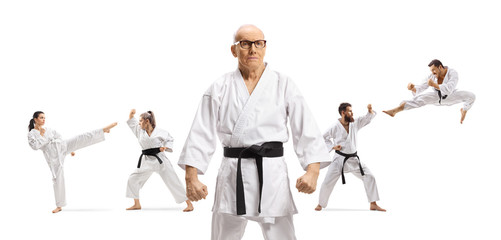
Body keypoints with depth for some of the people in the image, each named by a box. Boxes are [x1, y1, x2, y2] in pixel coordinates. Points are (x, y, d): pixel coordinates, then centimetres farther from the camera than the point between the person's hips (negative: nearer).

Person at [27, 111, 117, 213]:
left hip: (61, 146, 3)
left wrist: (70, 149, 21)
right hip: (53, 156, -3)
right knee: (57, 178, -2)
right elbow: (35, 146, -13)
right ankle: (59, 206, 8)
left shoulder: (49, 130, 14)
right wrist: (41, 135, -11)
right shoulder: (31, 134, 3)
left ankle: (105, 129, -21)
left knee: (83, 138, -16)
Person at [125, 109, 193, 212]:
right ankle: (137, 204, 19)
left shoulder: (159, 132, -7)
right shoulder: (140, 131, 5)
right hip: (146, 161, 5)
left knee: (173, 181, -5)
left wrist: (165, 147, -12)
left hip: (160, 160, -5)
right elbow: (132, 123, 17)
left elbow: (170, 139, 6)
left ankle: (189, 203, 1)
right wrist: (131, 114, -2)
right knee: (133, 179, 3)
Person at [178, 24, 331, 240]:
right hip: (233, 174, 1)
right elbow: (202, 133, 1)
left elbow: (306, 129, -2)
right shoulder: (220, 88, 5)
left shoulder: (283, 85, 3)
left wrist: (312, 171, -14)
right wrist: (191, 177, -7)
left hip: (271, 172, -1)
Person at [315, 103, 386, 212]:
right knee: (328, 182, -6)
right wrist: (332, 146, -11)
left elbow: (368, 118, 2)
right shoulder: (335, 127, -11)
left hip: (353, 159, 4)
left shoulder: (355, 123, 0)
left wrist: (370, 110, -18)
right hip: (339, 159, -4)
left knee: (369, 177, -3)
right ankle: (321, 204, 16)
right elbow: (323, 138, 0)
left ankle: (373, 204, 6)